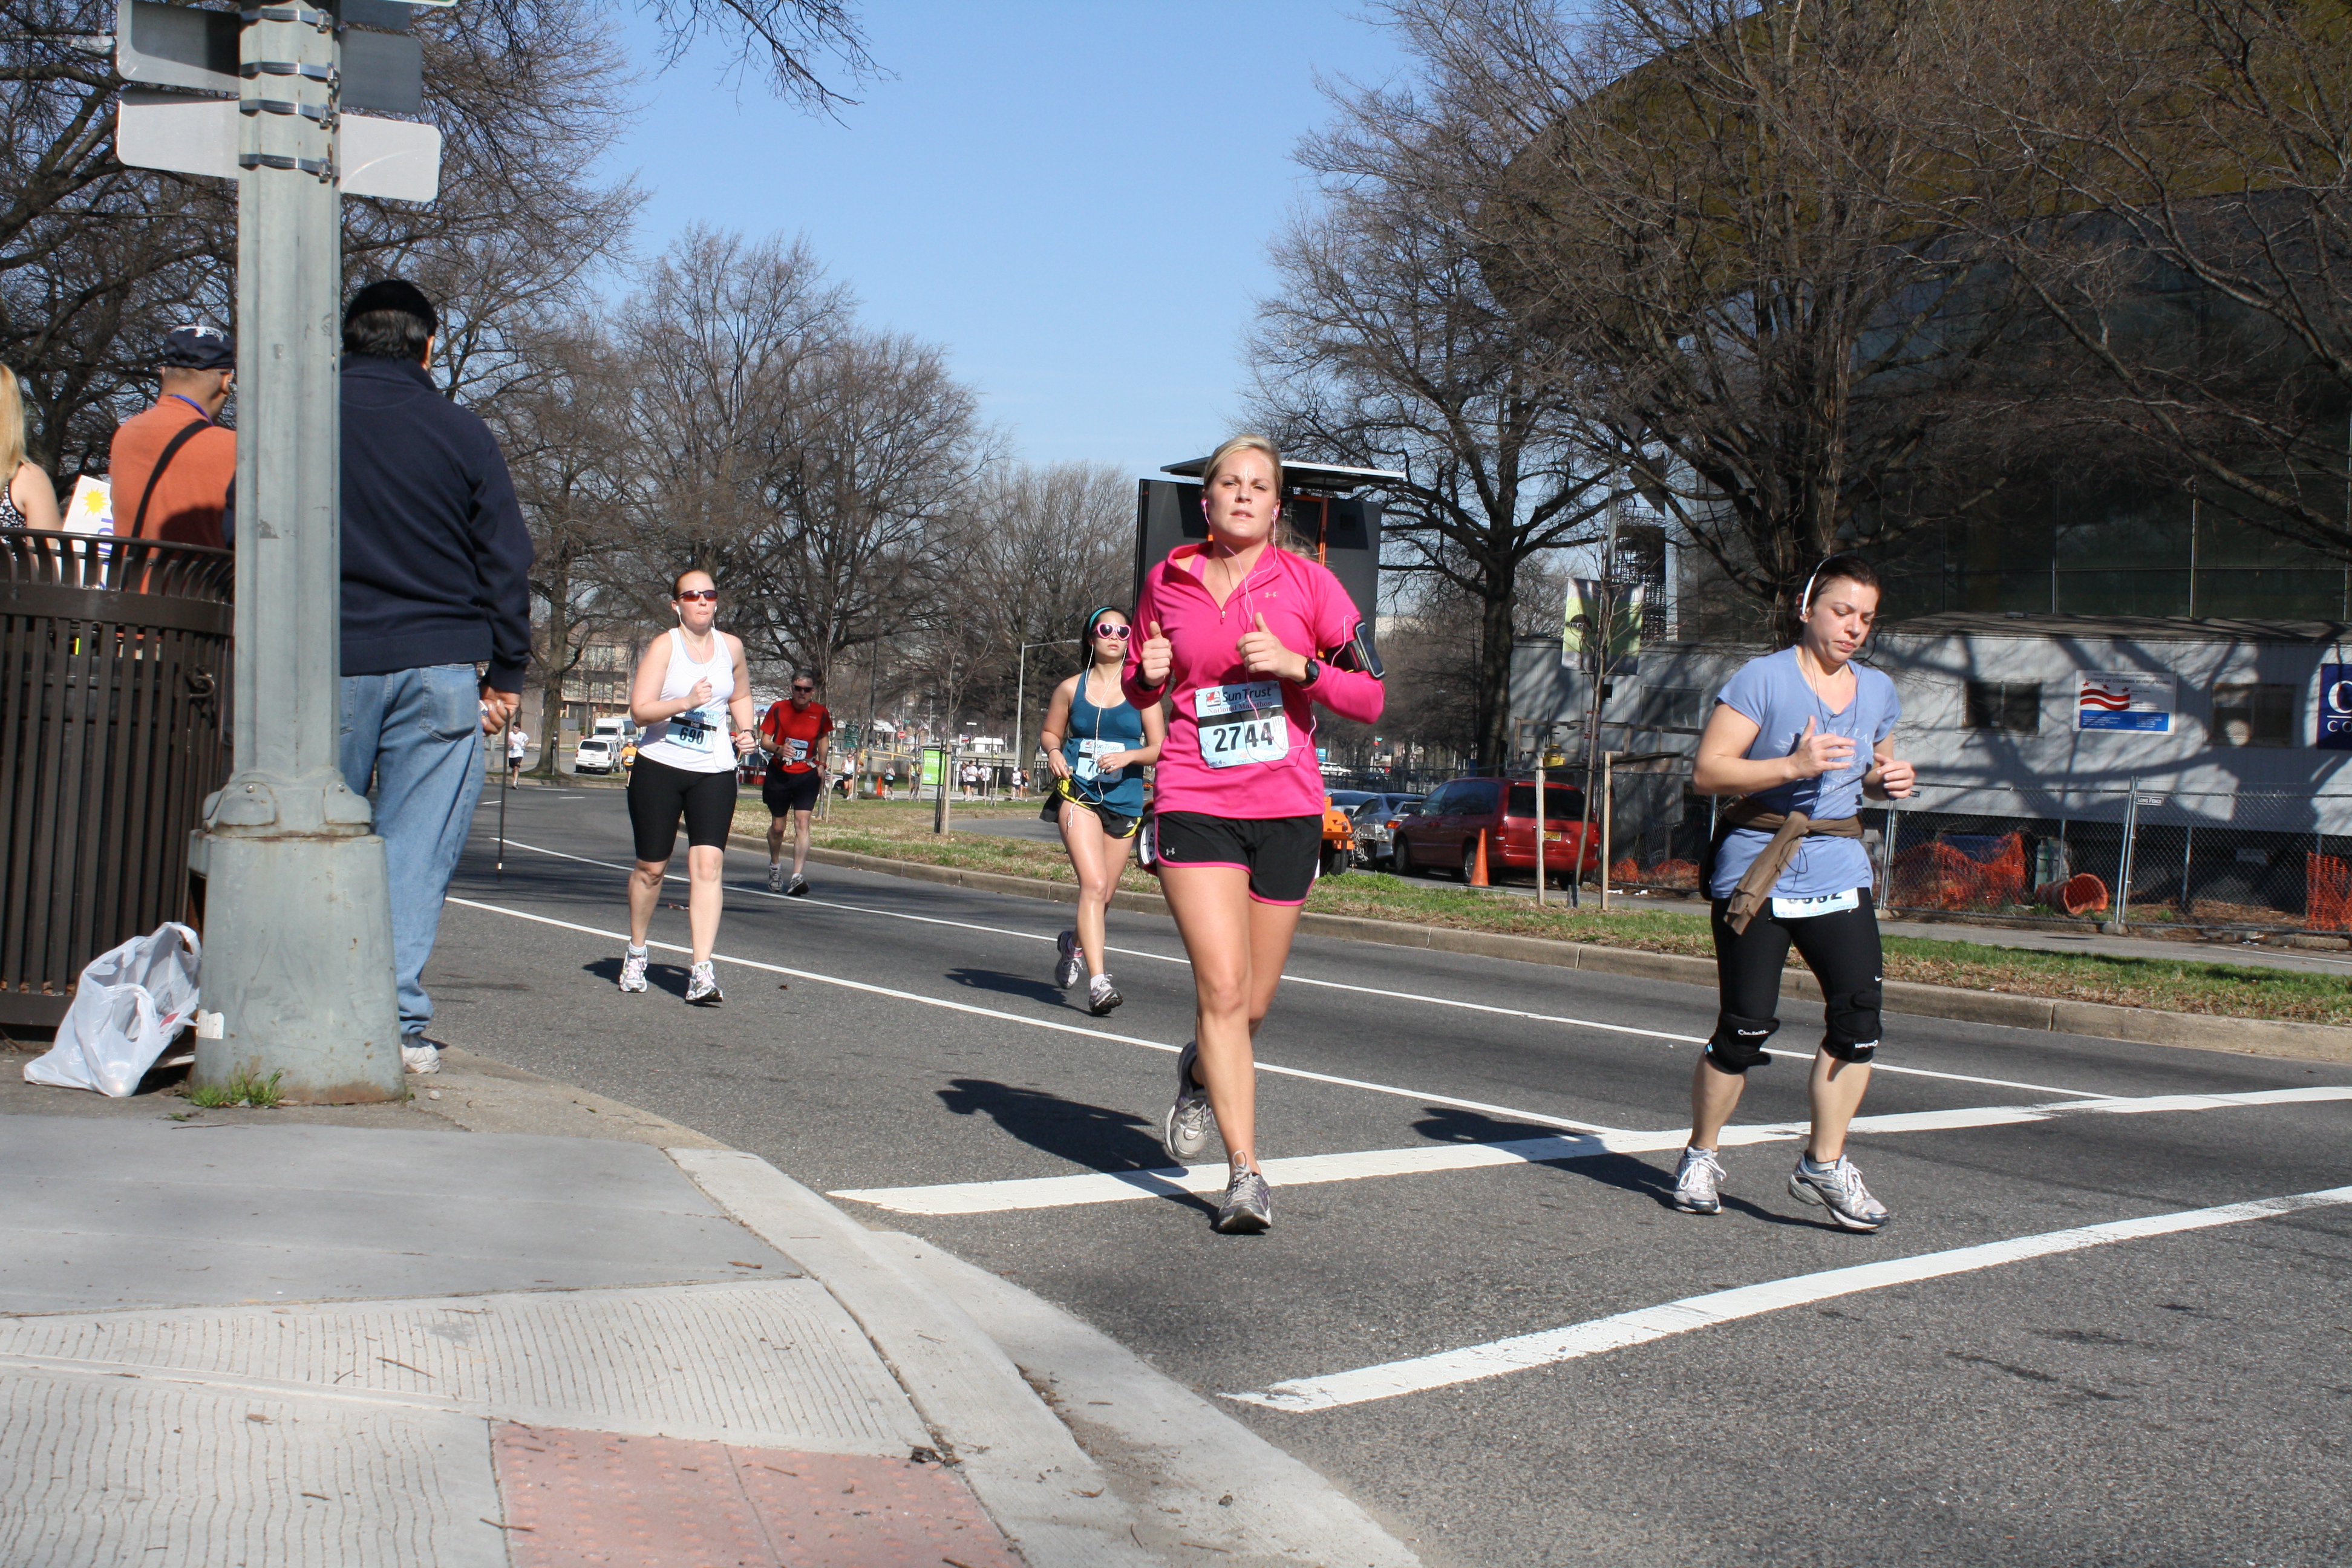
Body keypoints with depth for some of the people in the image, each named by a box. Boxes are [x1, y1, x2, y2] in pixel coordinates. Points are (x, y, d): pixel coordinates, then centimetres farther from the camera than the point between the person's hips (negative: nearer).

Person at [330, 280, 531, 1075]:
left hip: (324, 665, 0)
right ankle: (398, 1021, -1)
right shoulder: (461, 431, 4)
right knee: (416, 850, 2)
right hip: (439, 668, 0)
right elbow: (506, 562, 5)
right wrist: (506, 675, 10)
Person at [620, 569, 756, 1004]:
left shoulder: (731, 646, 8)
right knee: (651, 867, 7)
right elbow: (639, 709, -13)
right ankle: (636, 953, 31)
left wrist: (745, 731, 7)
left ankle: (701, 973, -17)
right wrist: (687, 702, -26)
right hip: (659, 769, -2)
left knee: (708, 864, -13)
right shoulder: (665, 646, -5)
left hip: (715, 772, 2)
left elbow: (741, 696, 26)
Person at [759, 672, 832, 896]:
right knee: (777, 826, 11)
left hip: (807, 775, 0)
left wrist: (821, 765, 10)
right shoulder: (778, 709, -5)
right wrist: (778, 749, -22)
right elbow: (765, 739, -2)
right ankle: (775, 867, 39)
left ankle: (797, 878, -21)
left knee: (802, 823, -15)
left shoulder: (821, 713, -1)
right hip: (779, 774, 0)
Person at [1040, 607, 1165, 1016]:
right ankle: (1098, 982, -24)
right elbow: (1049, 732, 18)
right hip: (1078, 795, -2)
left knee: (1103, 894, 10)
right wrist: (1054, 752, -4)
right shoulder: (1071, 688, 6)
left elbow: (1160, 748, 3)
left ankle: (1074, 942, 44)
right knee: (1093, 883, -20)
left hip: (1124, 801, 2)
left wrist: (1130, 755, -17)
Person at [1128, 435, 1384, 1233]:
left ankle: (1200, 1074, 44)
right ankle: (1246, 1175, -8)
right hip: (1195, 806, -1)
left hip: (1287, 809, 1)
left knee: (1252, 1005, 10)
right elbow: (1139, 688, 20)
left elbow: (1369, 697, 0)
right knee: (1222, 990, -14)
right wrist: (1147, 676, -3)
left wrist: (1296, 664, -16)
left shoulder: (1307, 582, 1)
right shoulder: (1165, 583, 5)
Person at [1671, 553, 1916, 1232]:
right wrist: (1792, 766, -22)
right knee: (1746, 1026, -3)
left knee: (1859, 1014, -10)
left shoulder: (1877, 692, 13)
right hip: (1757, 871, -5)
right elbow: (1707, 772, -11)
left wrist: (1888, 780, 4)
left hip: (1838, 872, 5)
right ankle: (1700, 1158, 17)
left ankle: (1824, 1165, 3)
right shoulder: (1763, 679, -5)